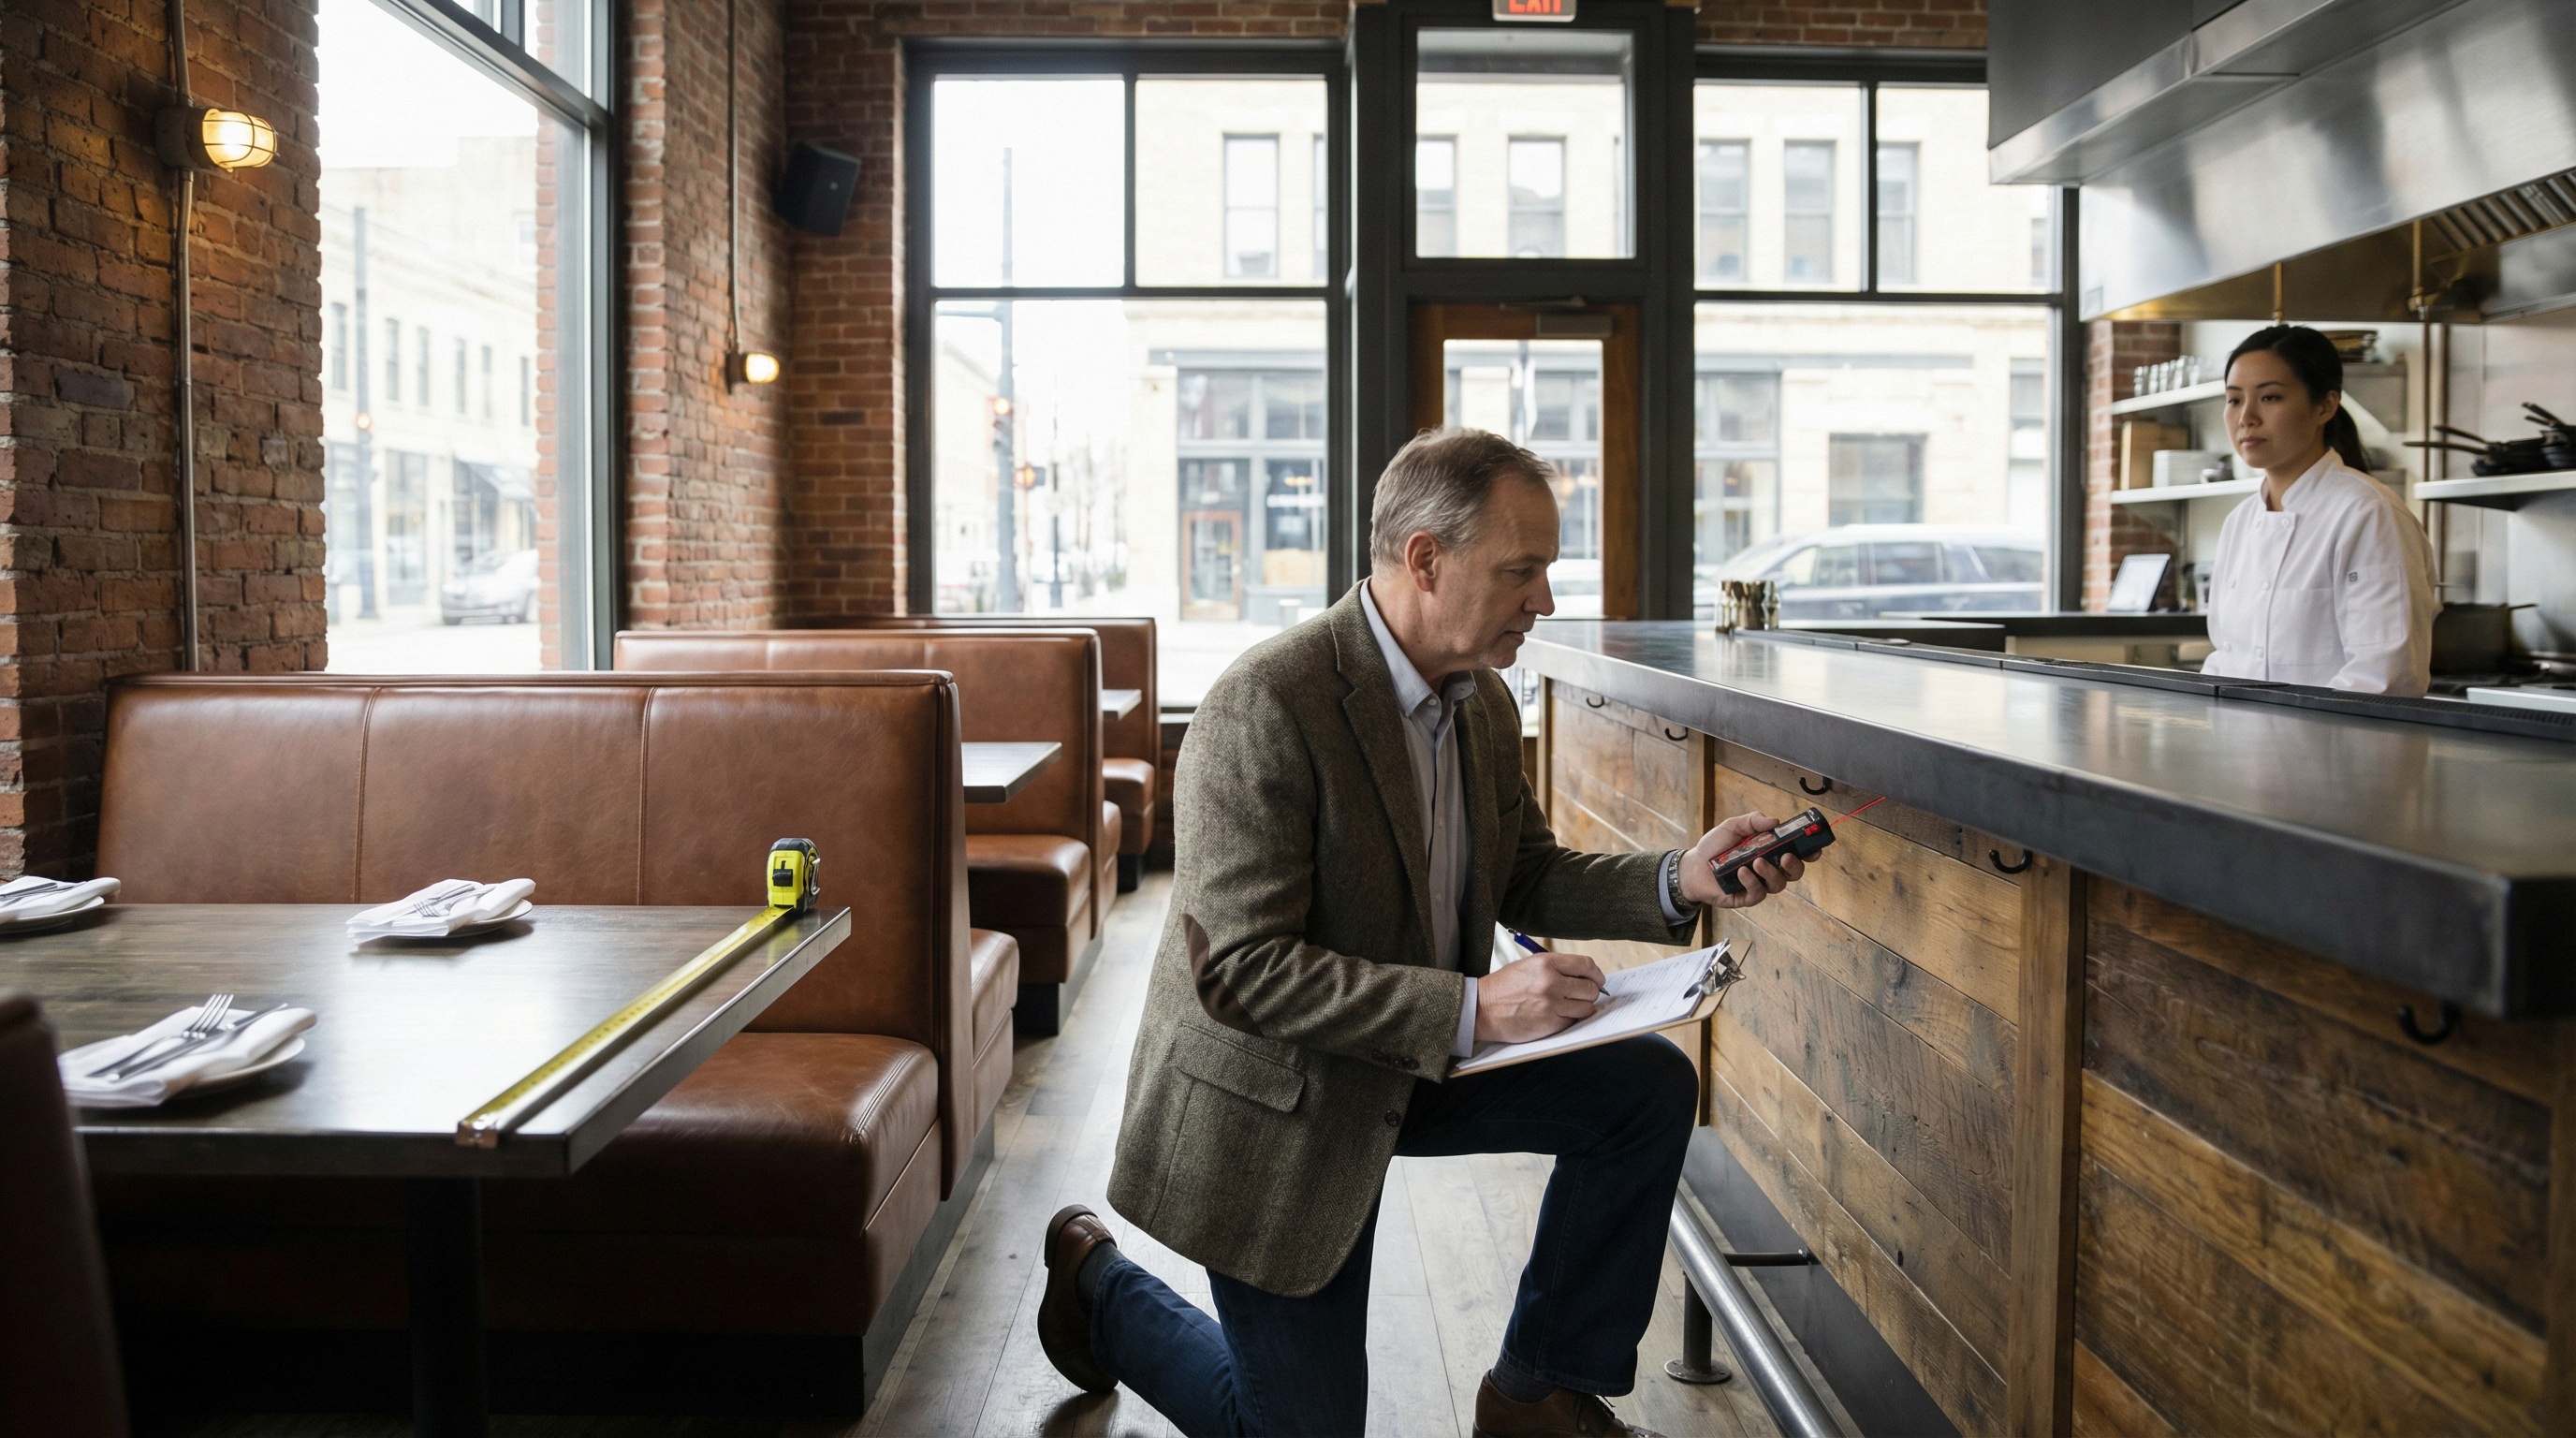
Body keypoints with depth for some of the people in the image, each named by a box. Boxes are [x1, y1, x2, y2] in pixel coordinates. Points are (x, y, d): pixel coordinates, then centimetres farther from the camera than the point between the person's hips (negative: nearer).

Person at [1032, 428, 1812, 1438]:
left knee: (1649, 1088, -6)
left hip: (1425, 1057, 7)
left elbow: (1527, 879, 9)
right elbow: (1240, 968, -30)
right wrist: (1472, 1008, -34)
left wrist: (1680, 881, -9)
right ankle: (1100, 1285, 29)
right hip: (1270, 1103, -7)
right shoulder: (1264, 707, -28)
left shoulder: (1483, 701, -1)